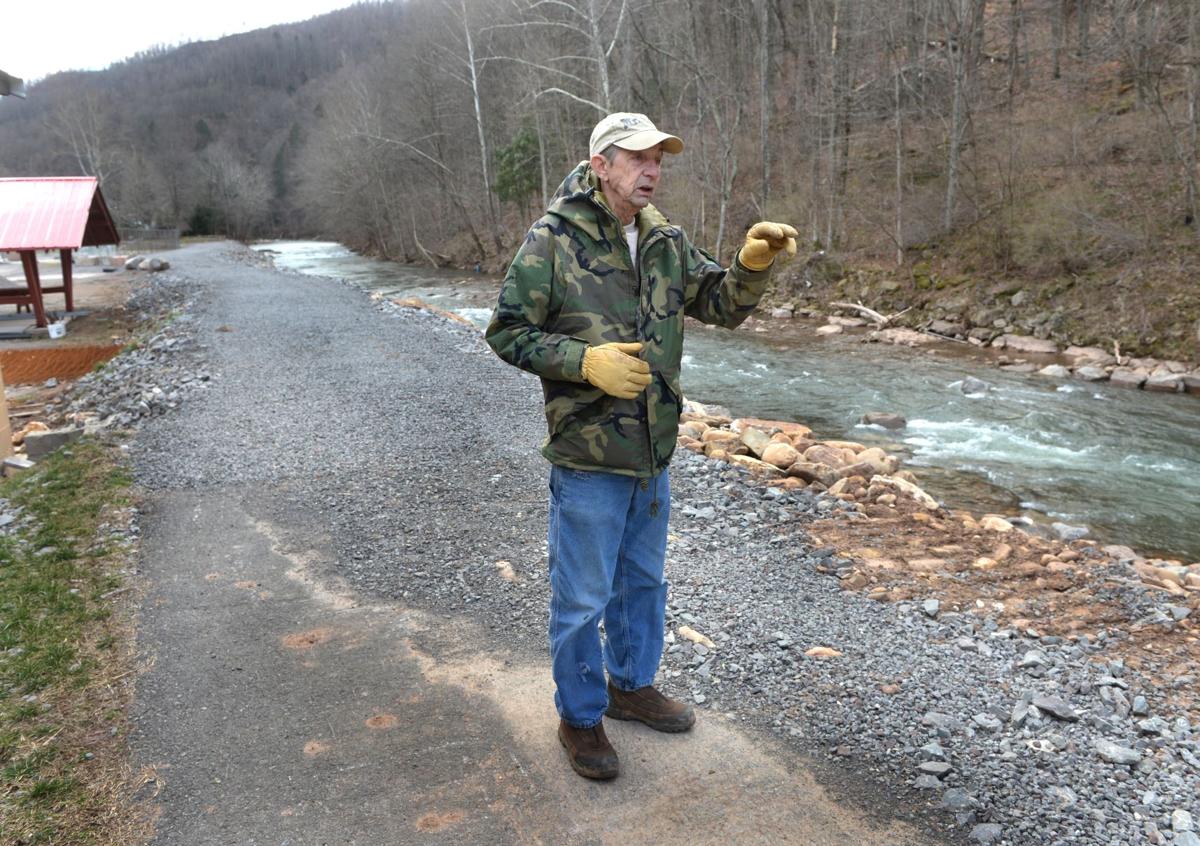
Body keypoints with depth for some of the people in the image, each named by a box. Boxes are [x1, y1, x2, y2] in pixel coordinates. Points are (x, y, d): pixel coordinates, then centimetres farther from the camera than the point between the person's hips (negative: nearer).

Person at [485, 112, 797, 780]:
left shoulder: (667, 242, 6)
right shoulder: (553, 241, -13)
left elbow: (721, 303, 7)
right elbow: (508, 331, -10)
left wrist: (753, 264, -14)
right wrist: (585, 360, -24)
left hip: (654, 450, 7)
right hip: (587, 455, -6)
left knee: (644, 581, 22)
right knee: (583, 598, 8)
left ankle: (633, 685, 44)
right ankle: (581, 718, 29)